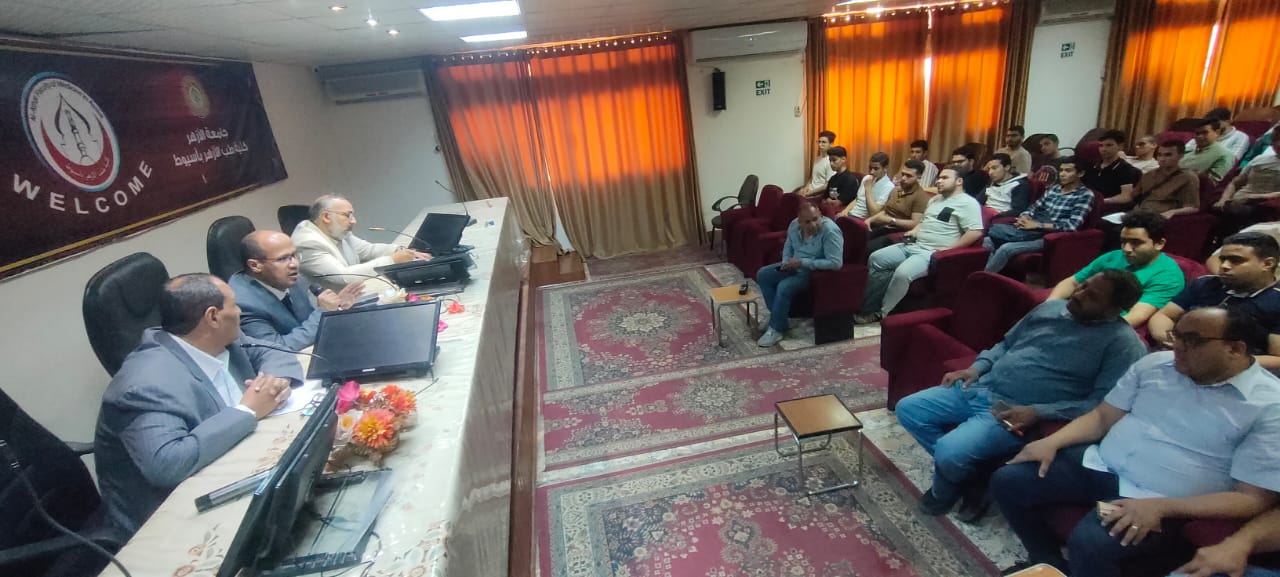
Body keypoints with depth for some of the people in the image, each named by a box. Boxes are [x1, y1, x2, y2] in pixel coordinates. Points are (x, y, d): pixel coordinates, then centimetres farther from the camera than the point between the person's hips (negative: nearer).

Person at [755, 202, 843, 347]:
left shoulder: (830, 231, -27)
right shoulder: (794, 225, -6)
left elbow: (836, 263, -31)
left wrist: (803, 262, -29)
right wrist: (786, 262, -7)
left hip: (816, 272, -8)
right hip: (795, 266, 8)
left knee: (784, 287, -27)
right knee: (762, 275, 0)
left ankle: (776, 329, -9)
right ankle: (779, 318, 5)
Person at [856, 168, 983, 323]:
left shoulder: (967, 203, -6)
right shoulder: (934, 200, 22)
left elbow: (976, 232, -16)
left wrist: (948, 249, -18)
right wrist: (914, 231, 11)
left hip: (933, 253, -9)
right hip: (913, 245, 9)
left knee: (902, 273, -33)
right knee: (875, 259, -4)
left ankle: (881, 313, -16)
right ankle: (866, 304, -4)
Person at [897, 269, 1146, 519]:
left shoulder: (1123, 343, -6)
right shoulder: (1050, 307, 12)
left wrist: (1037, 412, -23)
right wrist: (977, 368, 5)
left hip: (1016, 411, -7)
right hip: (980, 387, 7)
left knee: (949, 452, -27)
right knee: (908, 409, -1)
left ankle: (944, 493, 9)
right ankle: (965, 470, 11)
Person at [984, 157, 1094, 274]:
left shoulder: (1085, 195, -1)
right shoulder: (1054, 188, 19)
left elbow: (1072, 225, -13)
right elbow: (1033, 208, 17)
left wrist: (1038, 225, -18)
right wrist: (1024, 217, -7)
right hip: (1032, 230, 7)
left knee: (1006, 249, -32)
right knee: (989, 241, -18)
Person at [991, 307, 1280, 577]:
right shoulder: (1156, 363, 6)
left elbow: (1253, 498, -12)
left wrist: (1162, 507, -25)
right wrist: (1052, 441, -7)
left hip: (1156, 500, -5)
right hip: (1099, 464, 6)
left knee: (1089, 542, -33)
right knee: (1007, 480, -9)